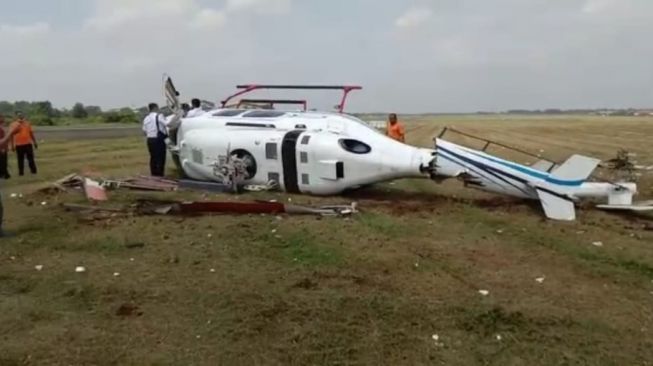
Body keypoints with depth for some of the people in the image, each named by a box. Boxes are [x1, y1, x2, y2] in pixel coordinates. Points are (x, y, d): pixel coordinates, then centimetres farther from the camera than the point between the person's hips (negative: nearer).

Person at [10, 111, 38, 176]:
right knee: (20, 159, 4)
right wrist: (12, 146, -5)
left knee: (30, 158, 6)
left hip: (28, 144, 2)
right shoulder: (13, 125, -1)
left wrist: (35, 142, 12)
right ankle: (21, 172, 13)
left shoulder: (27, 123, 7)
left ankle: (33, 171, 15)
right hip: (19, 145, -2)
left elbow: (31, 133, 12)